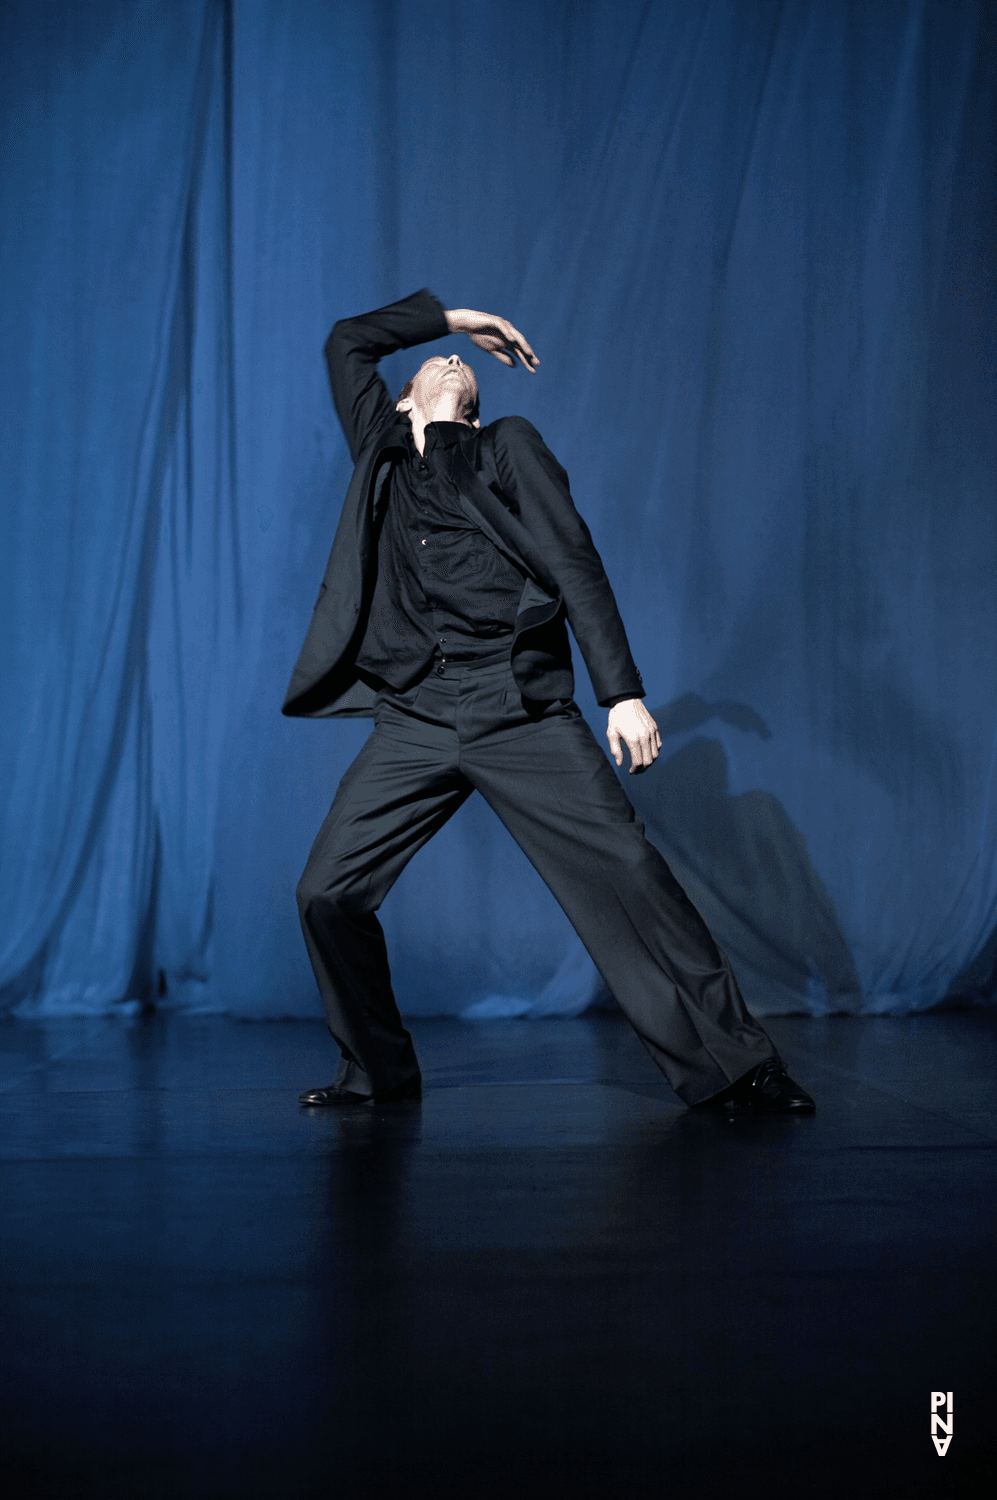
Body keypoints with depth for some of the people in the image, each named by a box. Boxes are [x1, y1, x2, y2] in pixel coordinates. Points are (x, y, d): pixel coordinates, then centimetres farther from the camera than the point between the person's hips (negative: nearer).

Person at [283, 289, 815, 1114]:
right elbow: (347, 340, 31)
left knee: (626, 875, -11)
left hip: (522, 712, -3)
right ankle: (378, 1068, 14)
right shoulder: (384, 450, 22)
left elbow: (574, 564, 3)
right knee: (327, 894, -4)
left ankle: (725, 1063, -3)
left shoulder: (507, 446, 13)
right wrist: (452, 318, 30)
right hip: (416, 719, 3)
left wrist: (622, 692, -7)